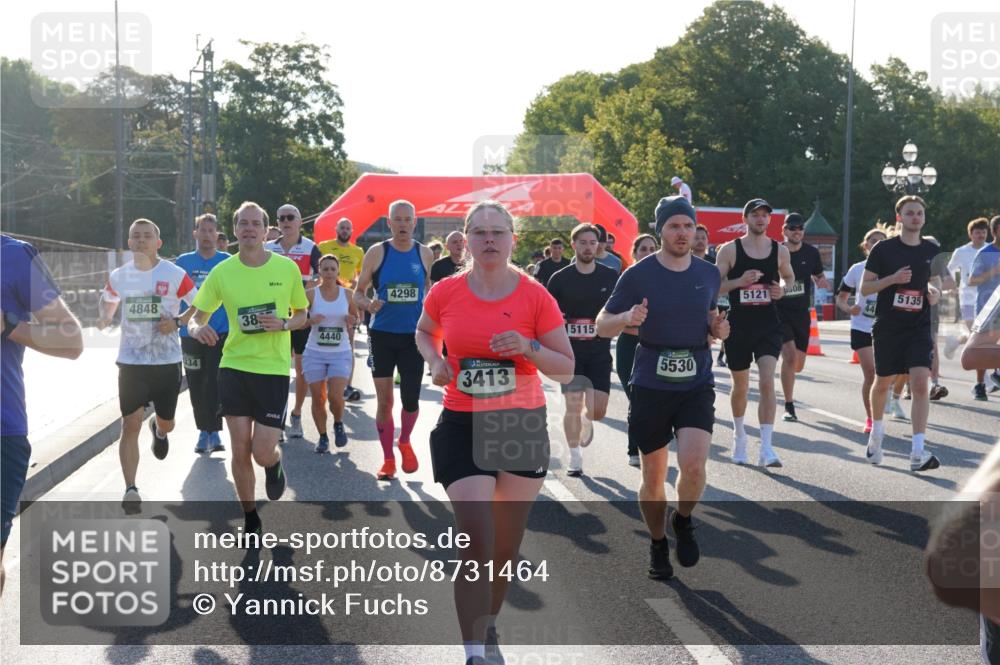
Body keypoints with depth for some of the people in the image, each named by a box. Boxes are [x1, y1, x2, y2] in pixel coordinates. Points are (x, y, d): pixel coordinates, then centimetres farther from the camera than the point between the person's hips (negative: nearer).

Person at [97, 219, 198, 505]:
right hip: (130, 362, 1)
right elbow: (108, 300, 22)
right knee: (130, 425, -8)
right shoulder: (119, 276, 2)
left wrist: (178, 322, -16)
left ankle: (159, 429, 52)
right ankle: (130, 489, -6)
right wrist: (104, 319, 1)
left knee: (167, 424, 13)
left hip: (167, 362, -1)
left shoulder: (175, 275, -7)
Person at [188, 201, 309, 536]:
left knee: (262, 452, -6)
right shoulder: (222, 272, -2)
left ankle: (275, 463, 33)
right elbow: (196, 317, 5)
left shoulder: (287, 268, -3)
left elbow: (302, 314, 9)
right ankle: (250, 520, 22)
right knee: (240, 451, 3)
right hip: (234, 366, 1)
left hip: (273, 369, -1)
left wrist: (283, 324, -13)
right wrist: (197, 328, -19)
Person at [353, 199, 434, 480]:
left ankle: (405, 443, 29)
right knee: (384, 401, 4)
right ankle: (388, 459, 19)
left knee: (410, 399, -1)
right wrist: (368, 305, -19)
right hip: (382, 334, -1)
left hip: (413, 336, 1)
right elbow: (358, 293, 2)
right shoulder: (377, 253, -3)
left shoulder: (424, 254, 2)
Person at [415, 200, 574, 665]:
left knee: (507, 543, 13)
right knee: (476, 541, -12)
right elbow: (425, 332, 20)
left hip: (523, 426, 1)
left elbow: (566, 369, -3)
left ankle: (489, 627, 38)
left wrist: (528, 348, -20)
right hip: (462, 426, -1)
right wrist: (434, 361, -1)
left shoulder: (535, 296, -6)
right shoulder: (445, 292, -3)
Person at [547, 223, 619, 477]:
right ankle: (575, 457, 13)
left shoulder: (611, 277, 2)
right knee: (573, 406, -3)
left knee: (597, 411, -4)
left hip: (599, 352, 1)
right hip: (570, 351, -1)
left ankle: (586, 421, 33)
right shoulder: (560, 278, 0)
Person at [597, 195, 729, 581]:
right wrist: (627, 318, -21)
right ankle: (658, 545, 31)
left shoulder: (709, 274, 5)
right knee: (653, 477, 7)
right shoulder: (638, 275, -5)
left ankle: (683, 520, 13)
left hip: (697, 385, 1)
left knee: (693, 465, -19)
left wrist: (718, 329, -2)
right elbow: (602, 325, 0)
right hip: (650, 386, -1)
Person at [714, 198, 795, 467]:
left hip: (768, 326, 1)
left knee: (767, 381, -16)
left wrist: (783, 290, -3)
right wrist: (739, 282, -19)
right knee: (740, 386, 13)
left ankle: (766, 448, -18)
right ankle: (739, 432, 40)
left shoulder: (780, 250, 4)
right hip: (738, 326, 0)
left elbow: (790, 278, 20)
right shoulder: (730, 249, -3)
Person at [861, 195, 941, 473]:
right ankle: (876, 429, 43)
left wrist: (933, 291, -1)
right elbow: (864, 288, -2)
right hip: (887, 328, -1)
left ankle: (918, 452, -18)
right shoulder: (883, 249, -4)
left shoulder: (932, 250, 5)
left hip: (919, 328, 1)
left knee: (920, 382, -15)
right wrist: (893, 278, -17)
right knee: (882, 383, 13)